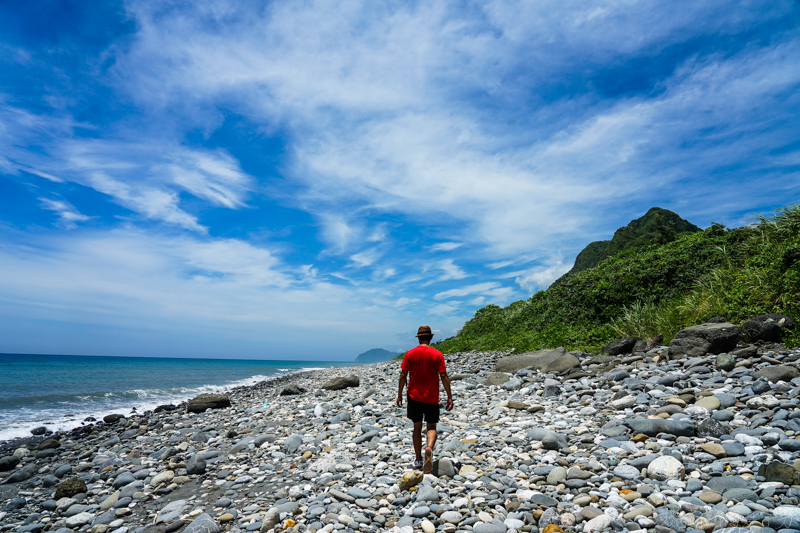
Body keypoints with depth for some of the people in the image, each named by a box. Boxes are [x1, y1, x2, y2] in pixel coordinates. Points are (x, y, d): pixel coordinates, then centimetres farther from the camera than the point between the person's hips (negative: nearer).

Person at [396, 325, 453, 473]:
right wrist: (449, 397, -3)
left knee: (417, 427, 13)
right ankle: (429, 448, -19)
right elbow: (444, 377, -8)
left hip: (414, 396, 1)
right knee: (431, 426, 10)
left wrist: (399, 395, 6)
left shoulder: (410, 354, -2)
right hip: (431, 397, -1)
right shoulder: (437, 355, -5)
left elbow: (403, 375, -2)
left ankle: (418, 460, 18)